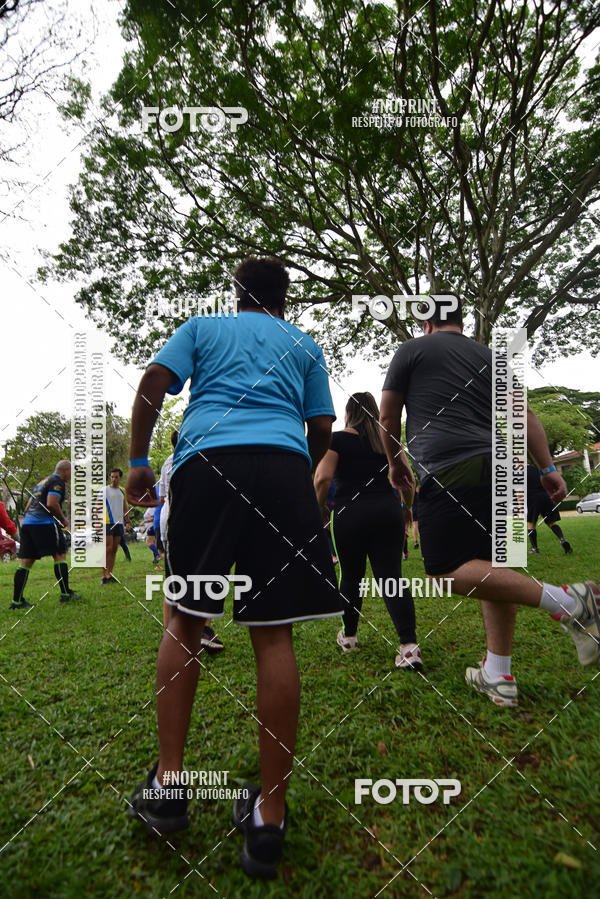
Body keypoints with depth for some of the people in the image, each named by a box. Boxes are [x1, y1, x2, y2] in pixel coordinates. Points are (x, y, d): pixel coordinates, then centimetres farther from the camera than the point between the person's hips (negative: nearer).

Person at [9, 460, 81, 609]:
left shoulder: (41, 483, 27)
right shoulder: (58, 482, -2)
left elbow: (28, 507, 27)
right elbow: (51, 504, -16)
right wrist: (63, 520, -4)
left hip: (27, 523, 9)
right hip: (45, 523, -9)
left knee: (26, 562, 6)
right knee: (60, 555, 0)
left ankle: (17, 600, 5)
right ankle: (65, 593, 1)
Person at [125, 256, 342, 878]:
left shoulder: (201, 327, 23)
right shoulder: (305, 345, 25)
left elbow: (153, 382, 7)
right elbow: (321, 428, 18)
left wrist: (138, 461, 11)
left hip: (206, 461, 0)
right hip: (284, 469, 1)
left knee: (186, 620, 12)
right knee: (273, 637, -1)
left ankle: (168, 784, 14)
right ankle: (269, 817, 6)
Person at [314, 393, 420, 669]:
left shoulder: (337, 439, 1)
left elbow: (323, 478, -10)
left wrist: (317, 507, 4)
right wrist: (407, 507, 24)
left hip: (350, 514, -2)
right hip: (388, 512, 3)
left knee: (351, 576, 13)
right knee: (392, 577, 1)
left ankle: (348, 636, 30)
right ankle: (409, 645, -11)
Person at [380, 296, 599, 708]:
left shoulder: (411, 350, 12)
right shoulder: (488, 356, 24)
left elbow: (388, 418, 12)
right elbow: (524, 414, 15)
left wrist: (396, 462, 27)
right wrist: (549, 468, 12)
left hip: (449, 469, -7)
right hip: (498, 465, 7)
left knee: (448, 570, -10)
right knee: (491, 568, 11)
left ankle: (566, 601, -21)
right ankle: (498, 677, 15)